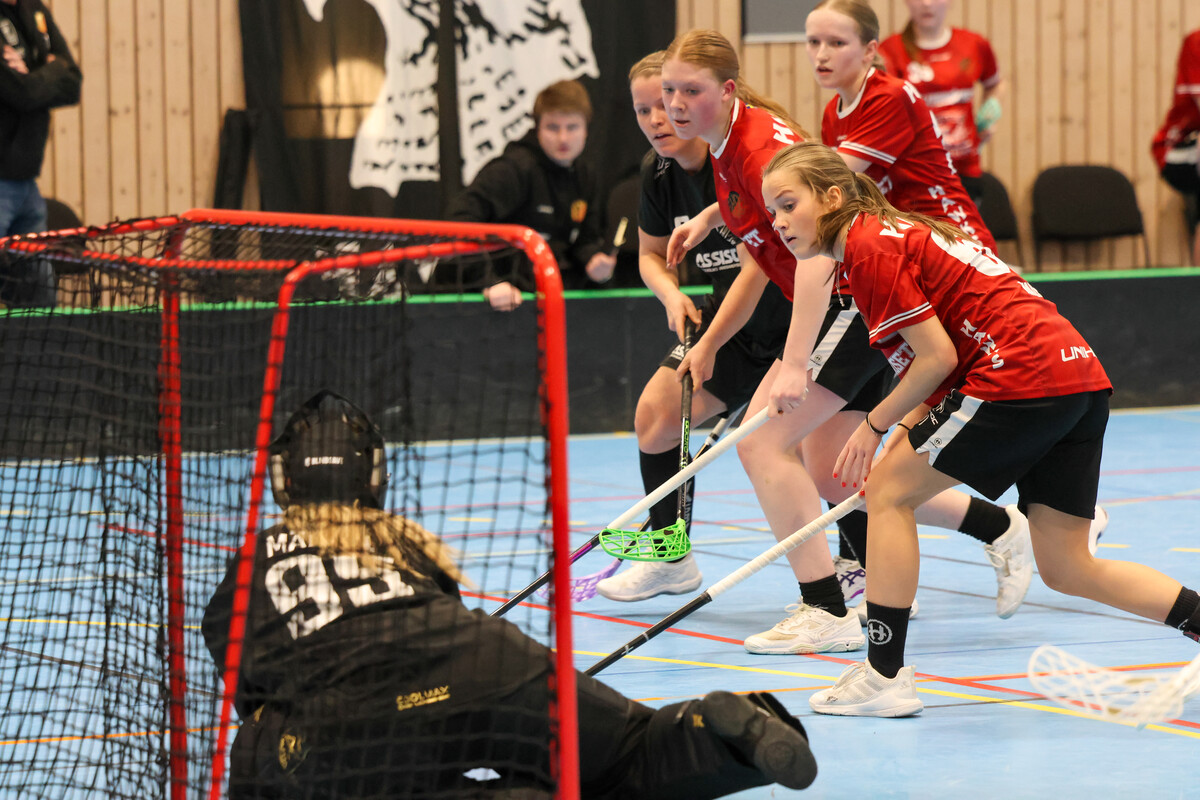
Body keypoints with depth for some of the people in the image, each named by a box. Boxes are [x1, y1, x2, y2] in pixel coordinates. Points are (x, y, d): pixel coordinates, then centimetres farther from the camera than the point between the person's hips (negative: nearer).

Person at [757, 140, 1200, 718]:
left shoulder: (869, 245, -5)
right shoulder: (901, 233, 24)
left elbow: (937, 357, -10)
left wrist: (875, 424, 3)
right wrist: (904, 433, 12)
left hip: (1022, 377, -9)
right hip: (1080, 373, 9)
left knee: (888, 492, 2)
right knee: (1066, 570, 12)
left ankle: (884, 676, 2)